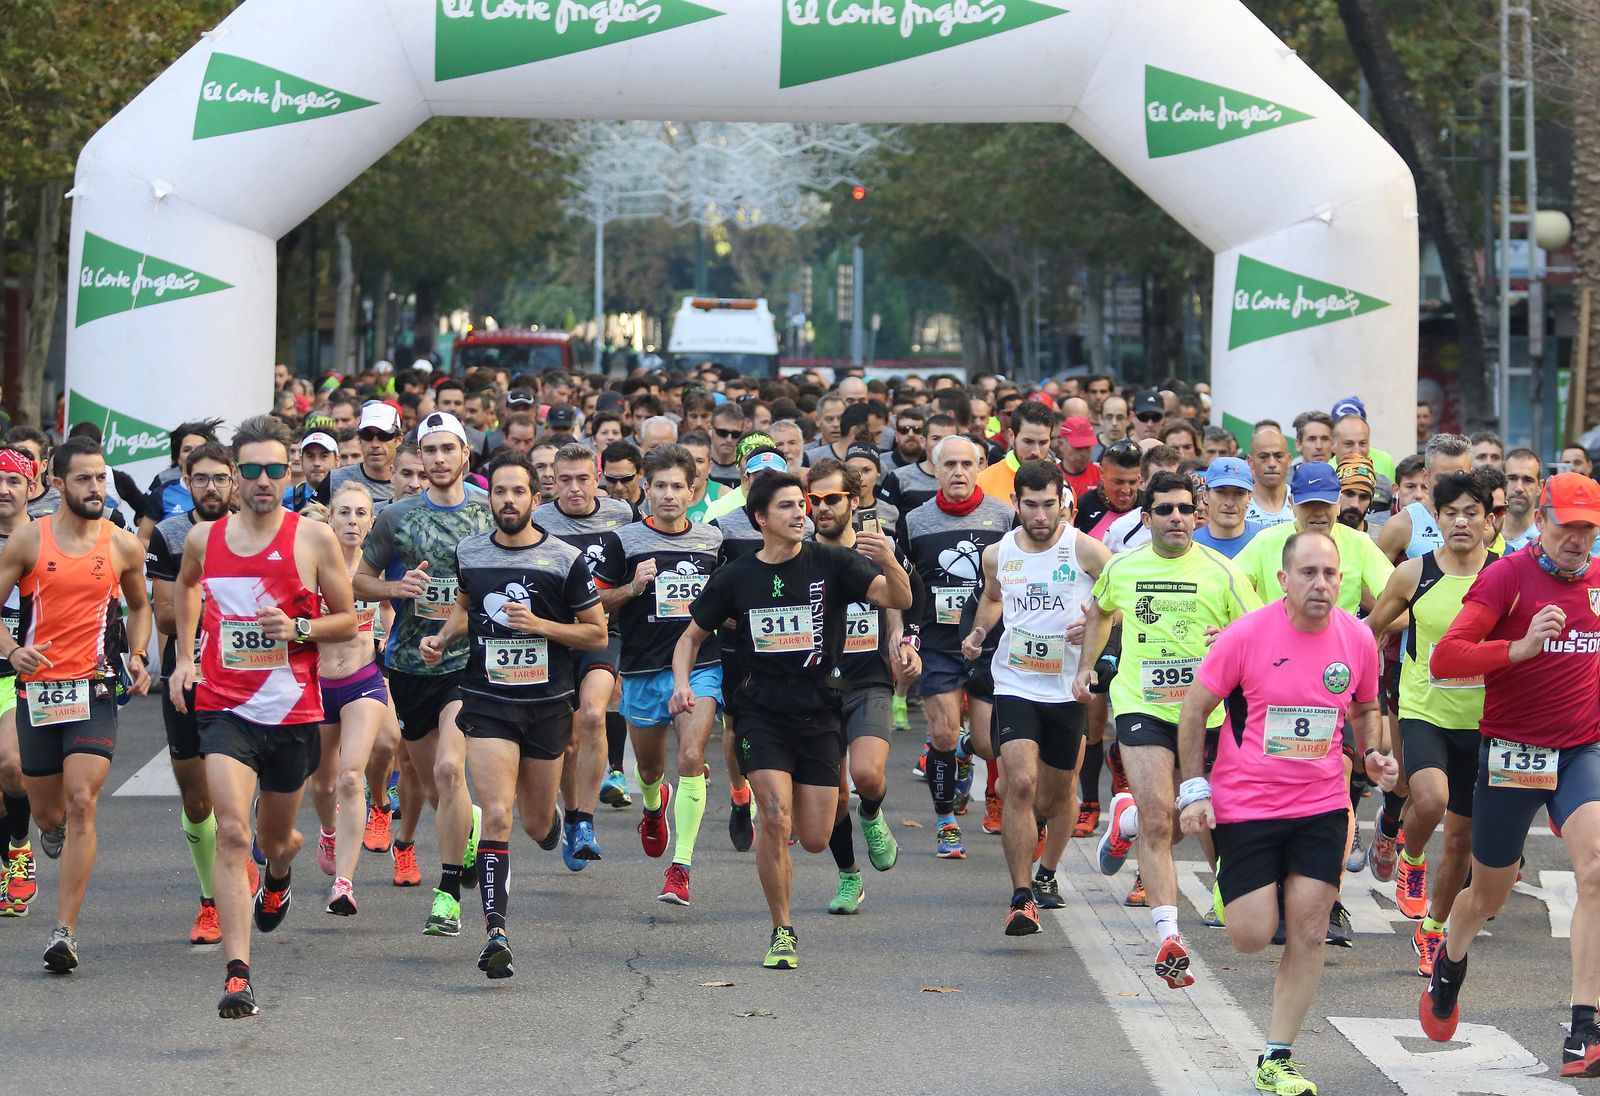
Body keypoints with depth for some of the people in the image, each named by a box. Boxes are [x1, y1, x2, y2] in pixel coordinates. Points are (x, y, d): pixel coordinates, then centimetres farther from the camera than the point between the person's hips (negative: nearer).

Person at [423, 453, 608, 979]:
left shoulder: (566, 560, -5)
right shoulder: (469, 554, 3)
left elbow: (598, 634, -1)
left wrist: (540, 625, -15)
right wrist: (443, 638, 4)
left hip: (547, 703, 0)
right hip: (487, 703, 0)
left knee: (537, 826, 12)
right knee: (497, 815, -17)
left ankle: (545, 803, 52)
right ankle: (495, 932, -20)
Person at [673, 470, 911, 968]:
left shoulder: (831, 563, -4)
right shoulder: (735, 578, 0)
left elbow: (899, 600, -15)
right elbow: (692, 636, 12)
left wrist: (888, 563, -36)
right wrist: (681, 683, -7)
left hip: (819, 713, 0)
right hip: (761, 712, 0)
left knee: (815, 840, 2)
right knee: (776, 822, -17)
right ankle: (782, 933, -2)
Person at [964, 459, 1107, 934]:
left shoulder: (1083, 549, -9)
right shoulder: (998, 554, 3)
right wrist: (980, 630, 7)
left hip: (1068, 689, 0)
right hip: (1015, 686, 1)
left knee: (1058, 795, 13)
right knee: (1020, 784, -18)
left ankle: (1048, 871, 45)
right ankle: (1022, 899, -18)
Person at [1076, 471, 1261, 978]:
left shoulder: (1222, 572, -4)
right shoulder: (1121, 569, 4)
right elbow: (1099, 613, 26)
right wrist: (1086, 665, 19)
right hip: (1141, 706, 0)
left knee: (1183, 822, 12)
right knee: (1157, 821, -14)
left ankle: (1126, 817, 45)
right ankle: (1168, 936, -11)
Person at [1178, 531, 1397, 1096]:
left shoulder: (1358, 639, -3)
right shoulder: (1246, 635, -14)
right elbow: (1194, 711, -4)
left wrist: (1372, 755, -2)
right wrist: (1194, 790, -10)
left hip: (1321, 805, 3)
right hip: (1245, 806, -3)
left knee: (1308, 933, -2)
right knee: (1253, 936, -4)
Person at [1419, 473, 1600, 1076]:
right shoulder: (1507, 576, -10)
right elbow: (1444, 659, -18)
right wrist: (1520, 648, -29)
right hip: (1512, 750, -3)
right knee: (1489, 893, 12)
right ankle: (1449, 963, 48)